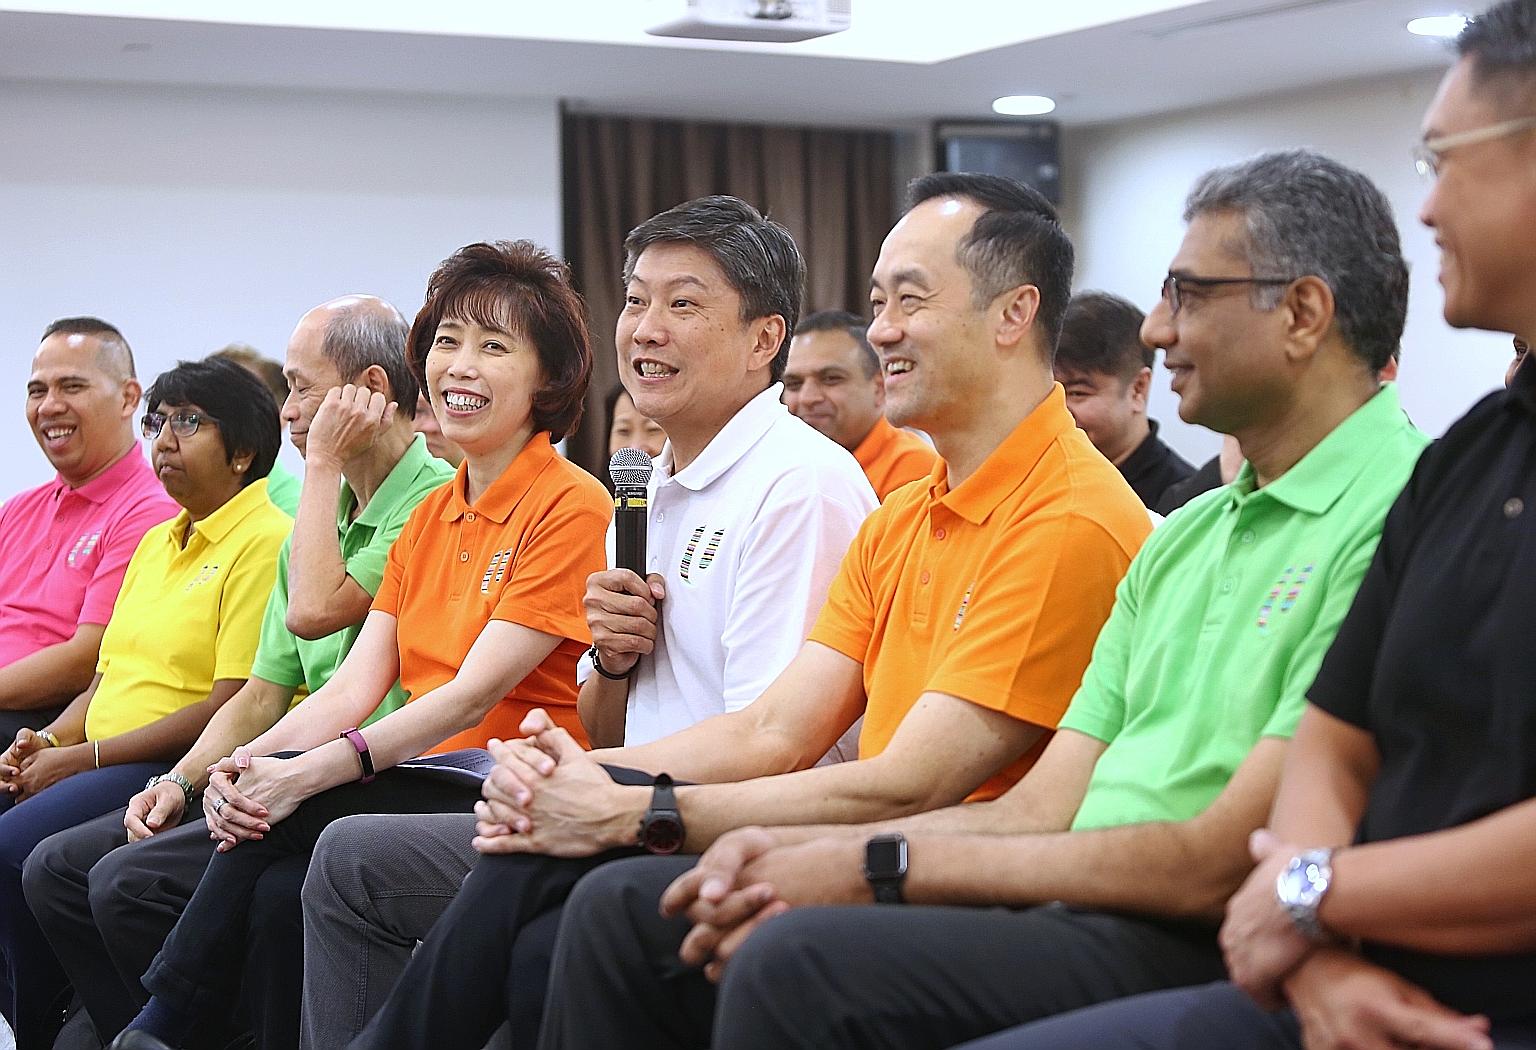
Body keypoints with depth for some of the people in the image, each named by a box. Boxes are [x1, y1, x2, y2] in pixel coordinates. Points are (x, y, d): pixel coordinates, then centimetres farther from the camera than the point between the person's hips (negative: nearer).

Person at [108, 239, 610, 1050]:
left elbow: (477, 691, -16)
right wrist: (248, 762, -13)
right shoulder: (430, 514, 17)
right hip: (417, 778, 7)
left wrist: (310, 771, -24)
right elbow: (355, 685, 7)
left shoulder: (572, 506, -7)